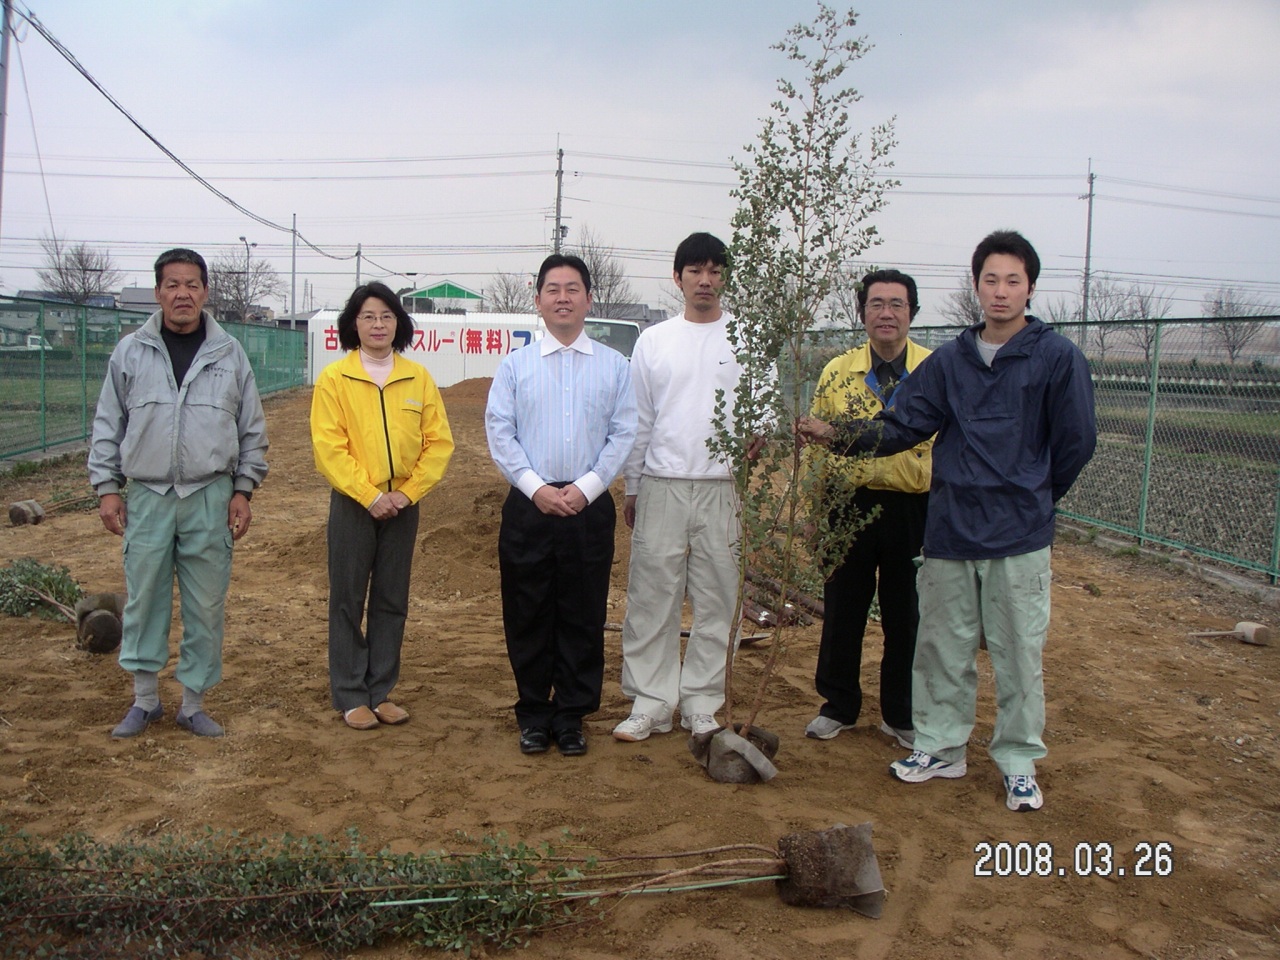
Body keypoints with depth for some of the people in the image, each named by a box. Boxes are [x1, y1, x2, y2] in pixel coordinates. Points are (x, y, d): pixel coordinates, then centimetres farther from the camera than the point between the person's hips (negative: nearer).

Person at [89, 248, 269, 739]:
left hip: (210, 499, 0)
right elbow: (108, 425, 8)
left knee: (206, 606, 5)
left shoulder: (230, 354, 4)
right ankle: (145, 699, 22)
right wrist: (107, 487, 3)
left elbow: (252, 430, 8)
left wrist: (243, 490, 3)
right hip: (147, 497, 0)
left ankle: (193, 704, 18)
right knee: (144, 600, 6)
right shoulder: (130, 352, 3)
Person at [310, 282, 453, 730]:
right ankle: (350, 697, 13)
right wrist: (370, 496, -15)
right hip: (353, 504, -2)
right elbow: (328, 447, -9)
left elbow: (439, 442, 1)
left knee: (392, 601, 9)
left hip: (403, 504, 3)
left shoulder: (418, 377, 3)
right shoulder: (333, 378, -4)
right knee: (348, 601, 3)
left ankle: (381, 691, 20)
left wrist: (407, 493, -9)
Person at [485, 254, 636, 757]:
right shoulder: (515, 365, 5)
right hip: (528, 505, 0)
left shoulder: (615, 366, 5)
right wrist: (537, 488, -11)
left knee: (583, 616, 6)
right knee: (528, 615, 6)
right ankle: (533, 715, 20)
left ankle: (571, 715, 19)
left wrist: (585, 488, -11)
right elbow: (499, 433, 0)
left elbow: (624, 434, 0)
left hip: (590, 505, 0)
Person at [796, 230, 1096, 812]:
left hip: (1020, 535, -3)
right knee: (942, 646, 12)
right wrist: (833, 434, -6)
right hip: (950, 529, 4)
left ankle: (1019, 763, 20)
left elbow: (1076, 441, 0)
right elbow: (902, 427, 4)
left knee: (1019, 654, 5)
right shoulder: (950, 360, 7)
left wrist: (1033, 496, 9)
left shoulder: (1057, 357, -4)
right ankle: (940, 746, 27)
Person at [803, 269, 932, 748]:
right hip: (849, 506, 1)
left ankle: (900, 714, 24)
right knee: (842, 610, 10)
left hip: (914, 509, -1)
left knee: (906, 616, 9)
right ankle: (838, 705, 26)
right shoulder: (837, 372, 3)